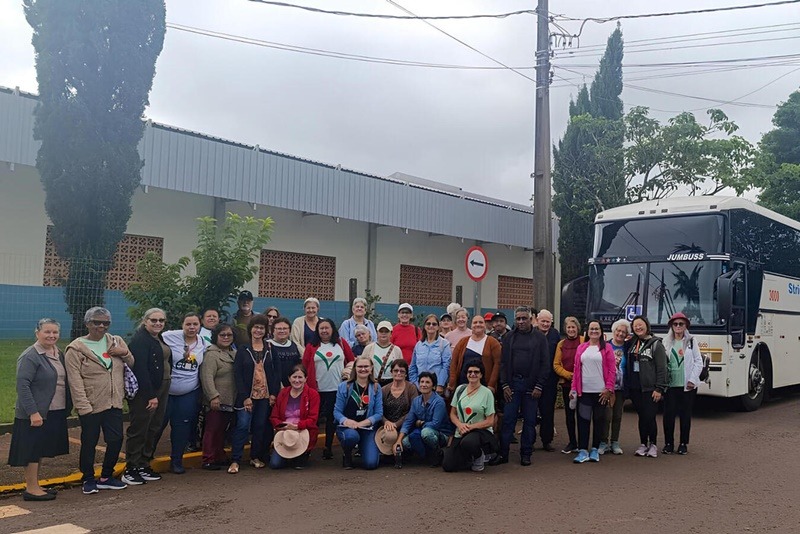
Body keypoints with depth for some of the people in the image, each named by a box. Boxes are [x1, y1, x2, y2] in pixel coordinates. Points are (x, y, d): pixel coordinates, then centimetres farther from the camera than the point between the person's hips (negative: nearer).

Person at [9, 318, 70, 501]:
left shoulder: (59, 354, 11)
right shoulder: (30, 356, -14)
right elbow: (22, 386, -19)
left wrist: (67, 407, 10)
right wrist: (33, 412, -23)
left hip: (54, 412, 8)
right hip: (35, 414, -8)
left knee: (40, 450, 15)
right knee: (32, 450, 0)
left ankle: (35, 485, 25)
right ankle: (31, 489, 8)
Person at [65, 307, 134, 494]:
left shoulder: (116, 342, 7)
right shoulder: (76, 349, -7)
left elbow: (132, 364, 15)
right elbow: (75, 381, -12)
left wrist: (125, 353, -7)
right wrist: (83, 406, -17)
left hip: (114, 403, 5)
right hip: (90, 405, -4)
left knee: (116, 440, 7)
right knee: (89, 443, 6)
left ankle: (106, 477, 25)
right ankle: (88, 479, 24)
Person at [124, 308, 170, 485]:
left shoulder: (160, 339, 14)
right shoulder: (140, 339, -13)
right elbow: (140, 369, -20)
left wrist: (158, 394, 11)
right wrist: (151, 396, -21)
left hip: (161, 390, 9)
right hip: (144, 392, -9)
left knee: (153, 429, 11)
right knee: (139, 429, -3)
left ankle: (144, 465, 20)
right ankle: (130, 470, 5)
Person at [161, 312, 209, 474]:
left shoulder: (204, 344, 3)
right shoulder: (169, 337, -13)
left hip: (190, 394, 3)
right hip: (166, 391, -3)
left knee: (182, 427, 6)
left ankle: (176, 460, 21)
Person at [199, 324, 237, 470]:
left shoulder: (234, 353, 15)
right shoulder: (212, 354, -11)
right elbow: (207, 377, -19)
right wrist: (213, 396, -25)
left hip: (229, 401, 8)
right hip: (217, 402, -8)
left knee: (222, 430, 15)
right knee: (212, 430, -2)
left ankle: (220, 457, 25)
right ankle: (208, 460, 5)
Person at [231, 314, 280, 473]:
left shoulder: (269, 349, 7)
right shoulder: (243, 349, 0)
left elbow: (274, 372, 6)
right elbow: (237, 373, -5)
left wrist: (273, 393, -3)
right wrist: (245, 397, -11)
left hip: (265, 394, 3)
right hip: (247, 394, -3)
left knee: (261, 426, 7)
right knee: (242, 426, -7)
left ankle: (256, 457, 21)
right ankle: (235, 460, -2)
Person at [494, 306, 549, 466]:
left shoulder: (539, 337, 2)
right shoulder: (510, 336, 8)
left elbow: (545, 364, -1)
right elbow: (504, 362, 7)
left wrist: (539, 386, -8)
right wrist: (505, 385, -2)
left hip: (531, 385, -1)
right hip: (512, 384, 1)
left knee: (530, 421, 5)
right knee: (508, 420, 0)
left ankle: (526, 454, 15)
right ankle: (503, 453, 6)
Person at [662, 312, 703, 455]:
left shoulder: (691, 341, 3)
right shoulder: (667, 343, 8)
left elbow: (698, 362, 0)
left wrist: (693, 379, -8)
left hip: (687, 385, -1)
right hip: (671, 384, 1)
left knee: (685, 414, 5)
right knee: (668, 414, 0)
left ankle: (683, 443, 15)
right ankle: (668, 443, 10)